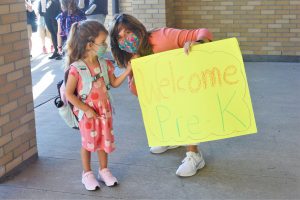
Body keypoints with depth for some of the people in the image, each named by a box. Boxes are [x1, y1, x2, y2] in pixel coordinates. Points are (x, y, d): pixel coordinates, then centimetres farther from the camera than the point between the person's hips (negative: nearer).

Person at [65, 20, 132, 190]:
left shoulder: (105, 64, -4)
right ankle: (87, 173, 28)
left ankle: (104, 170, 33)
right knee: (88, 142, 9)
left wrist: (127, 71, -7)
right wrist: (86, 110, -17)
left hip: (104, 109, 5)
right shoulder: (76, 68, -21)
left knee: (104, 140, 14)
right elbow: (69, 94, -17)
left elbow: (114, 83, 7)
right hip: (87, 112, -5)